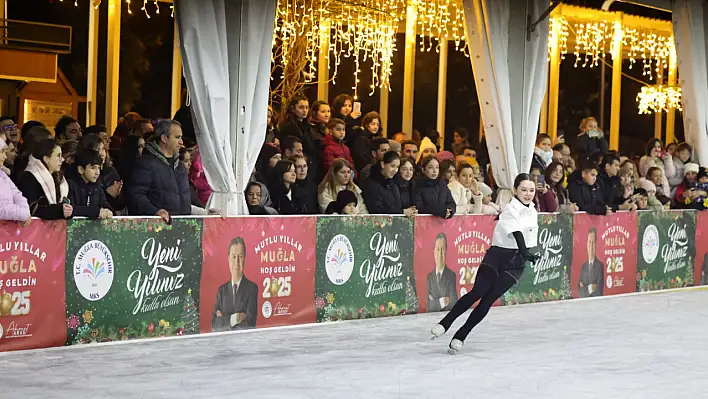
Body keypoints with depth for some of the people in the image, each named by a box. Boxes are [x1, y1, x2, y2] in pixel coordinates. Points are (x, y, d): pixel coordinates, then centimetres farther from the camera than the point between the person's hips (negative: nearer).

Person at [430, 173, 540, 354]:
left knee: (488, 300, -7)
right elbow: (516, 233, -27)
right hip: (497, 255, -4)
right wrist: (526, 253, -40)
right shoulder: (511, 209, -10)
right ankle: (445, 323, -11)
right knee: (478, 292, -21)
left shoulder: (532, 211, 11)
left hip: (516, 262, 4)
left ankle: (460, 336, -3)